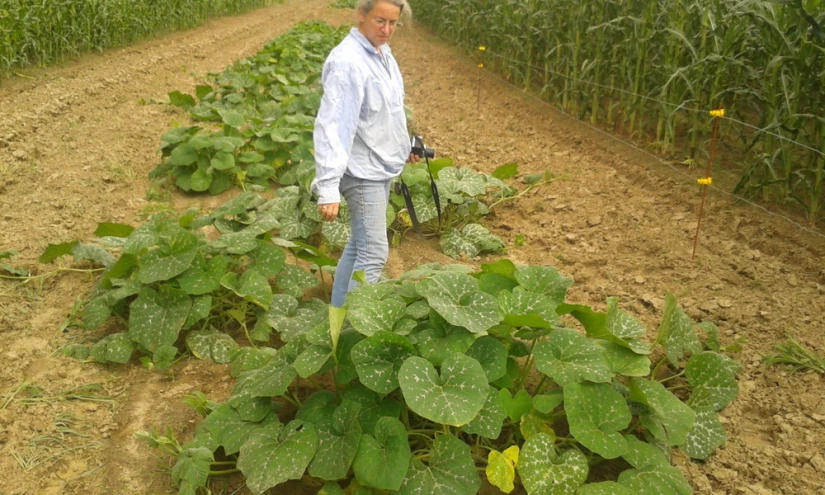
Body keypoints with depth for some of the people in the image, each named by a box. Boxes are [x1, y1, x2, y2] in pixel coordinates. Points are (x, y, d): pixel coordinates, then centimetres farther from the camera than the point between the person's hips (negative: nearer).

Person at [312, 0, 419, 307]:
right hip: (363, 171, -9)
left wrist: (404, 146, 21)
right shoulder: (347, 61, -22)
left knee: (359, 247, 16)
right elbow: (332, 125, -28)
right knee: (373, 255, -8)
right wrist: (328, 187, -33)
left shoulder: (383, 54, 7)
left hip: (381, 167, 9)